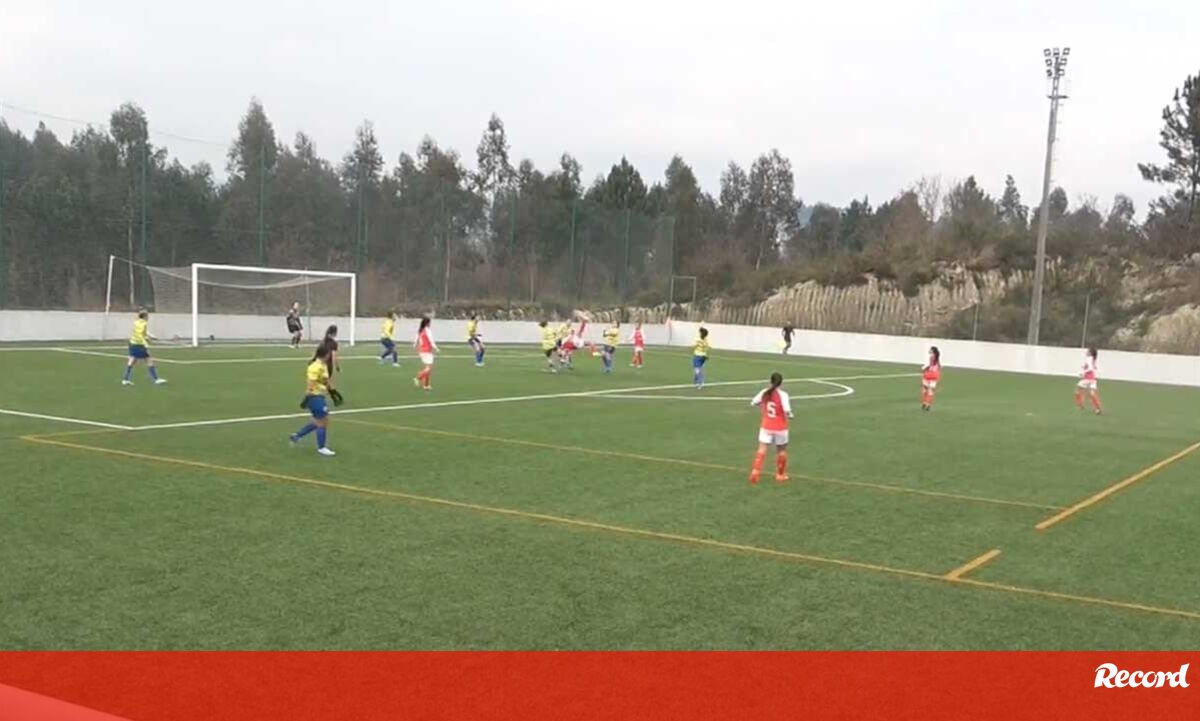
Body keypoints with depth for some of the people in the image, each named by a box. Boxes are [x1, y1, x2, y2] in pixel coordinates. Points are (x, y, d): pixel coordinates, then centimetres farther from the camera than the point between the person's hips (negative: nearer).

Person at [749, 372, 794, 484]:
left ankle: (755, 471, -20)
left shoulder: (764, 393, -4)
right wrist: (791, 416, -2)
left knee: (762, 450, -1)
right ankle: (780, 475, 27)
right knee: (781, 451, 17)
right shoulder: (783, 395, -16)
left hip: (766, 427, 2)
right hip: (780, 428, -2)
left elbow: (753, 403, 5)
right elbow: (787, 412, -24)